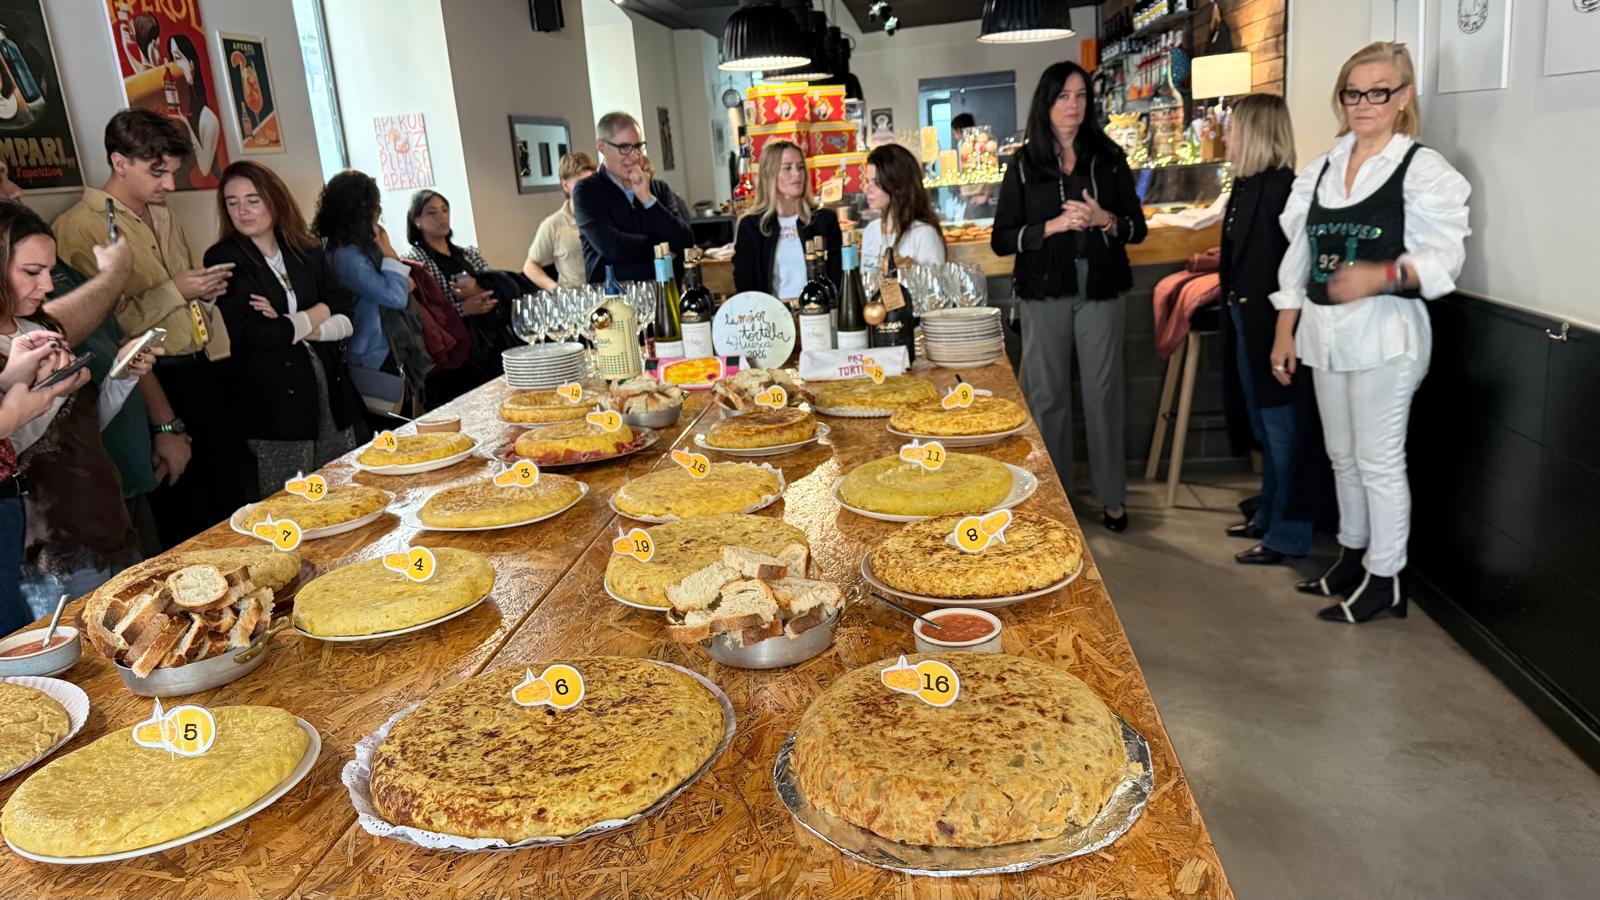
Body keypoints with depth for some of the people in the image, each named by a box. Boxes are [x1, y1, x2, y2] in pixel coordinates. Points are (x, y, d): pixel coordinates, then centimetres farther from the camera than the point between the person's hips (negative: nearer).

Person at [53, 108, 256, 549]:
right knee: (189, 528, -1)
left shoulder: (164, 217, 16)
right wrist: (173, 291, -15)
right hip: (157, 385, -7)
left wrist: (206, 289, 8)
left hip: (205, 377, 8)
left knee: (239, 509, 10)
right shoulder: (80, 228, -10)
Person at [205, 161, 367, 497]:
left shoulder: (307, 251, 10)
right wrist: (316, 315, -1)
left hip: (330, 387, 4)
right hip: (275, 400, -4)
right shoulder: (223, 259, -2)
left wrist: (291, 325, -10)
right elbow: (257, 333, -12)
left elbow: (346, 319, 5)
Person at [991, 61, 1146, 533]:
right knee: (1047, 395, 4)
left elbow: (1137, 228, 8)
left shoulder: (1108, 158, 6)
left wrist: (1105, 220, -12)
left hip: (1101, 291, 1)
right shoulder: (1024, 165, 3)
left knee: (1103, 391, 4)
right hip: (1044, 294, -1)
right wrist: (1053, 226, -15)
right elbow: (1001, 240, -2)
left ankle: (1111, 495, 17)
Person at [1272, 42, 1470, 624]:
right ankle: (1351, 558, 29)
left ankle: (1385, 577, 13)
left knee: (1379, 459, -1)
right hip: (1324, 332, 6)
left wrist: (1381, 276, -31)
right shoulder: (1321, 169, 12)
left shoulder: (1424, 168, -6)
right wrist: (1285, 333, 9)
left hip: (1385, 333, -6)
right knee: (1342, 455, 15)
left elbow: (1445, 256, -12)